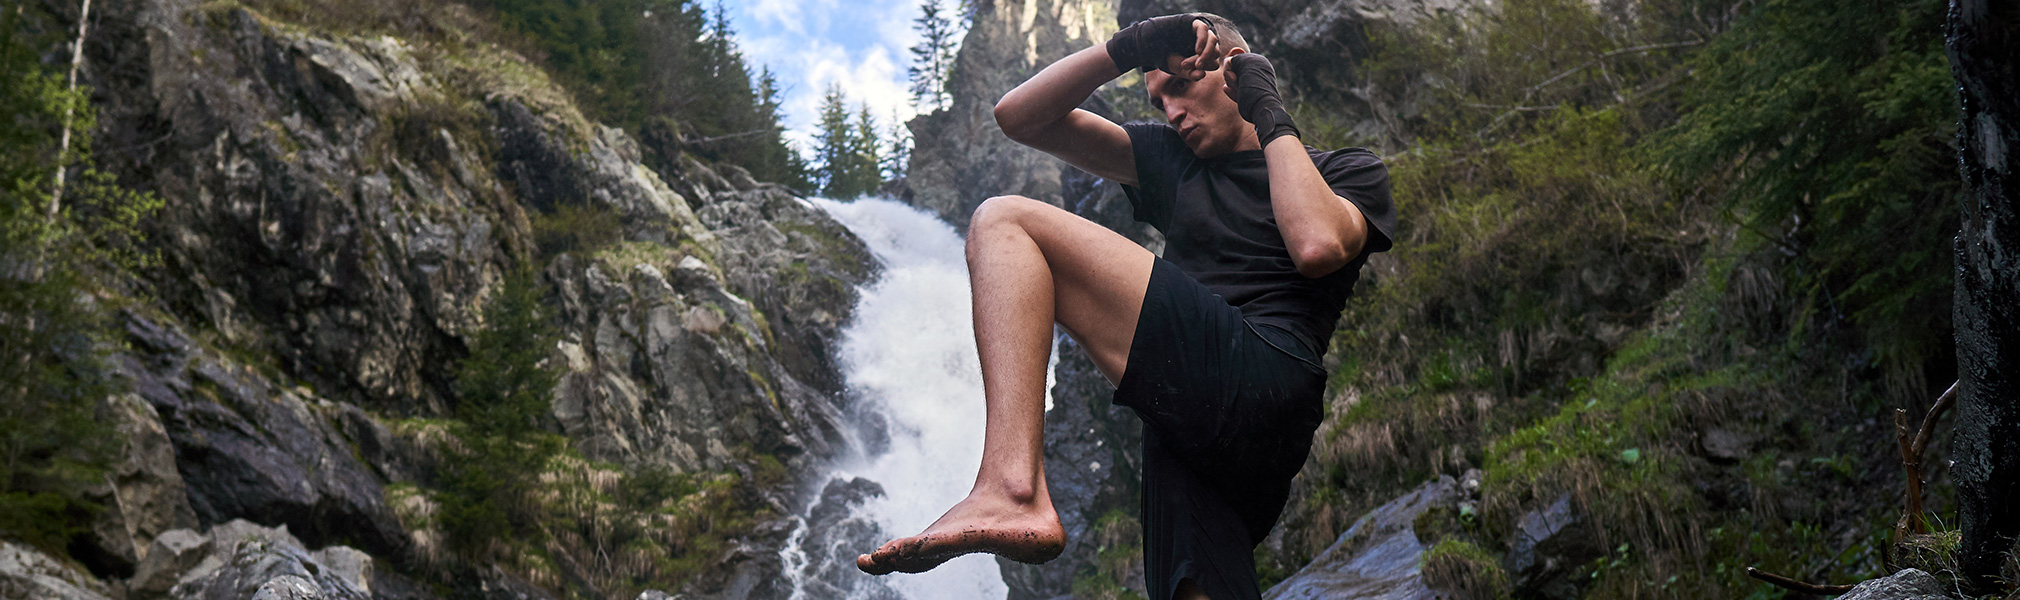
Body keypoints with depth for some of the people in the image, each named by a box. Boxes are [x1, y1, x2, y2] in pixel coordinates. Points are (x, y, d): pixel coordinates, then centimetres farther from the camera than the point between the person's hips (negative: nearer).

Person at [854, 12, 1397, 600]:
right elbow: (1019, 116, 23)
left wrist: (1273, 119, 3)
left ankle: (1011, 491, -30)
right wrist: (1129, 47, 12)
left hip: (1266, 387, -7)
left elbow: (1318, 247, -10)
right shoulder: (1175, 159, 30)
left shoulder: (1348, 172, 16)